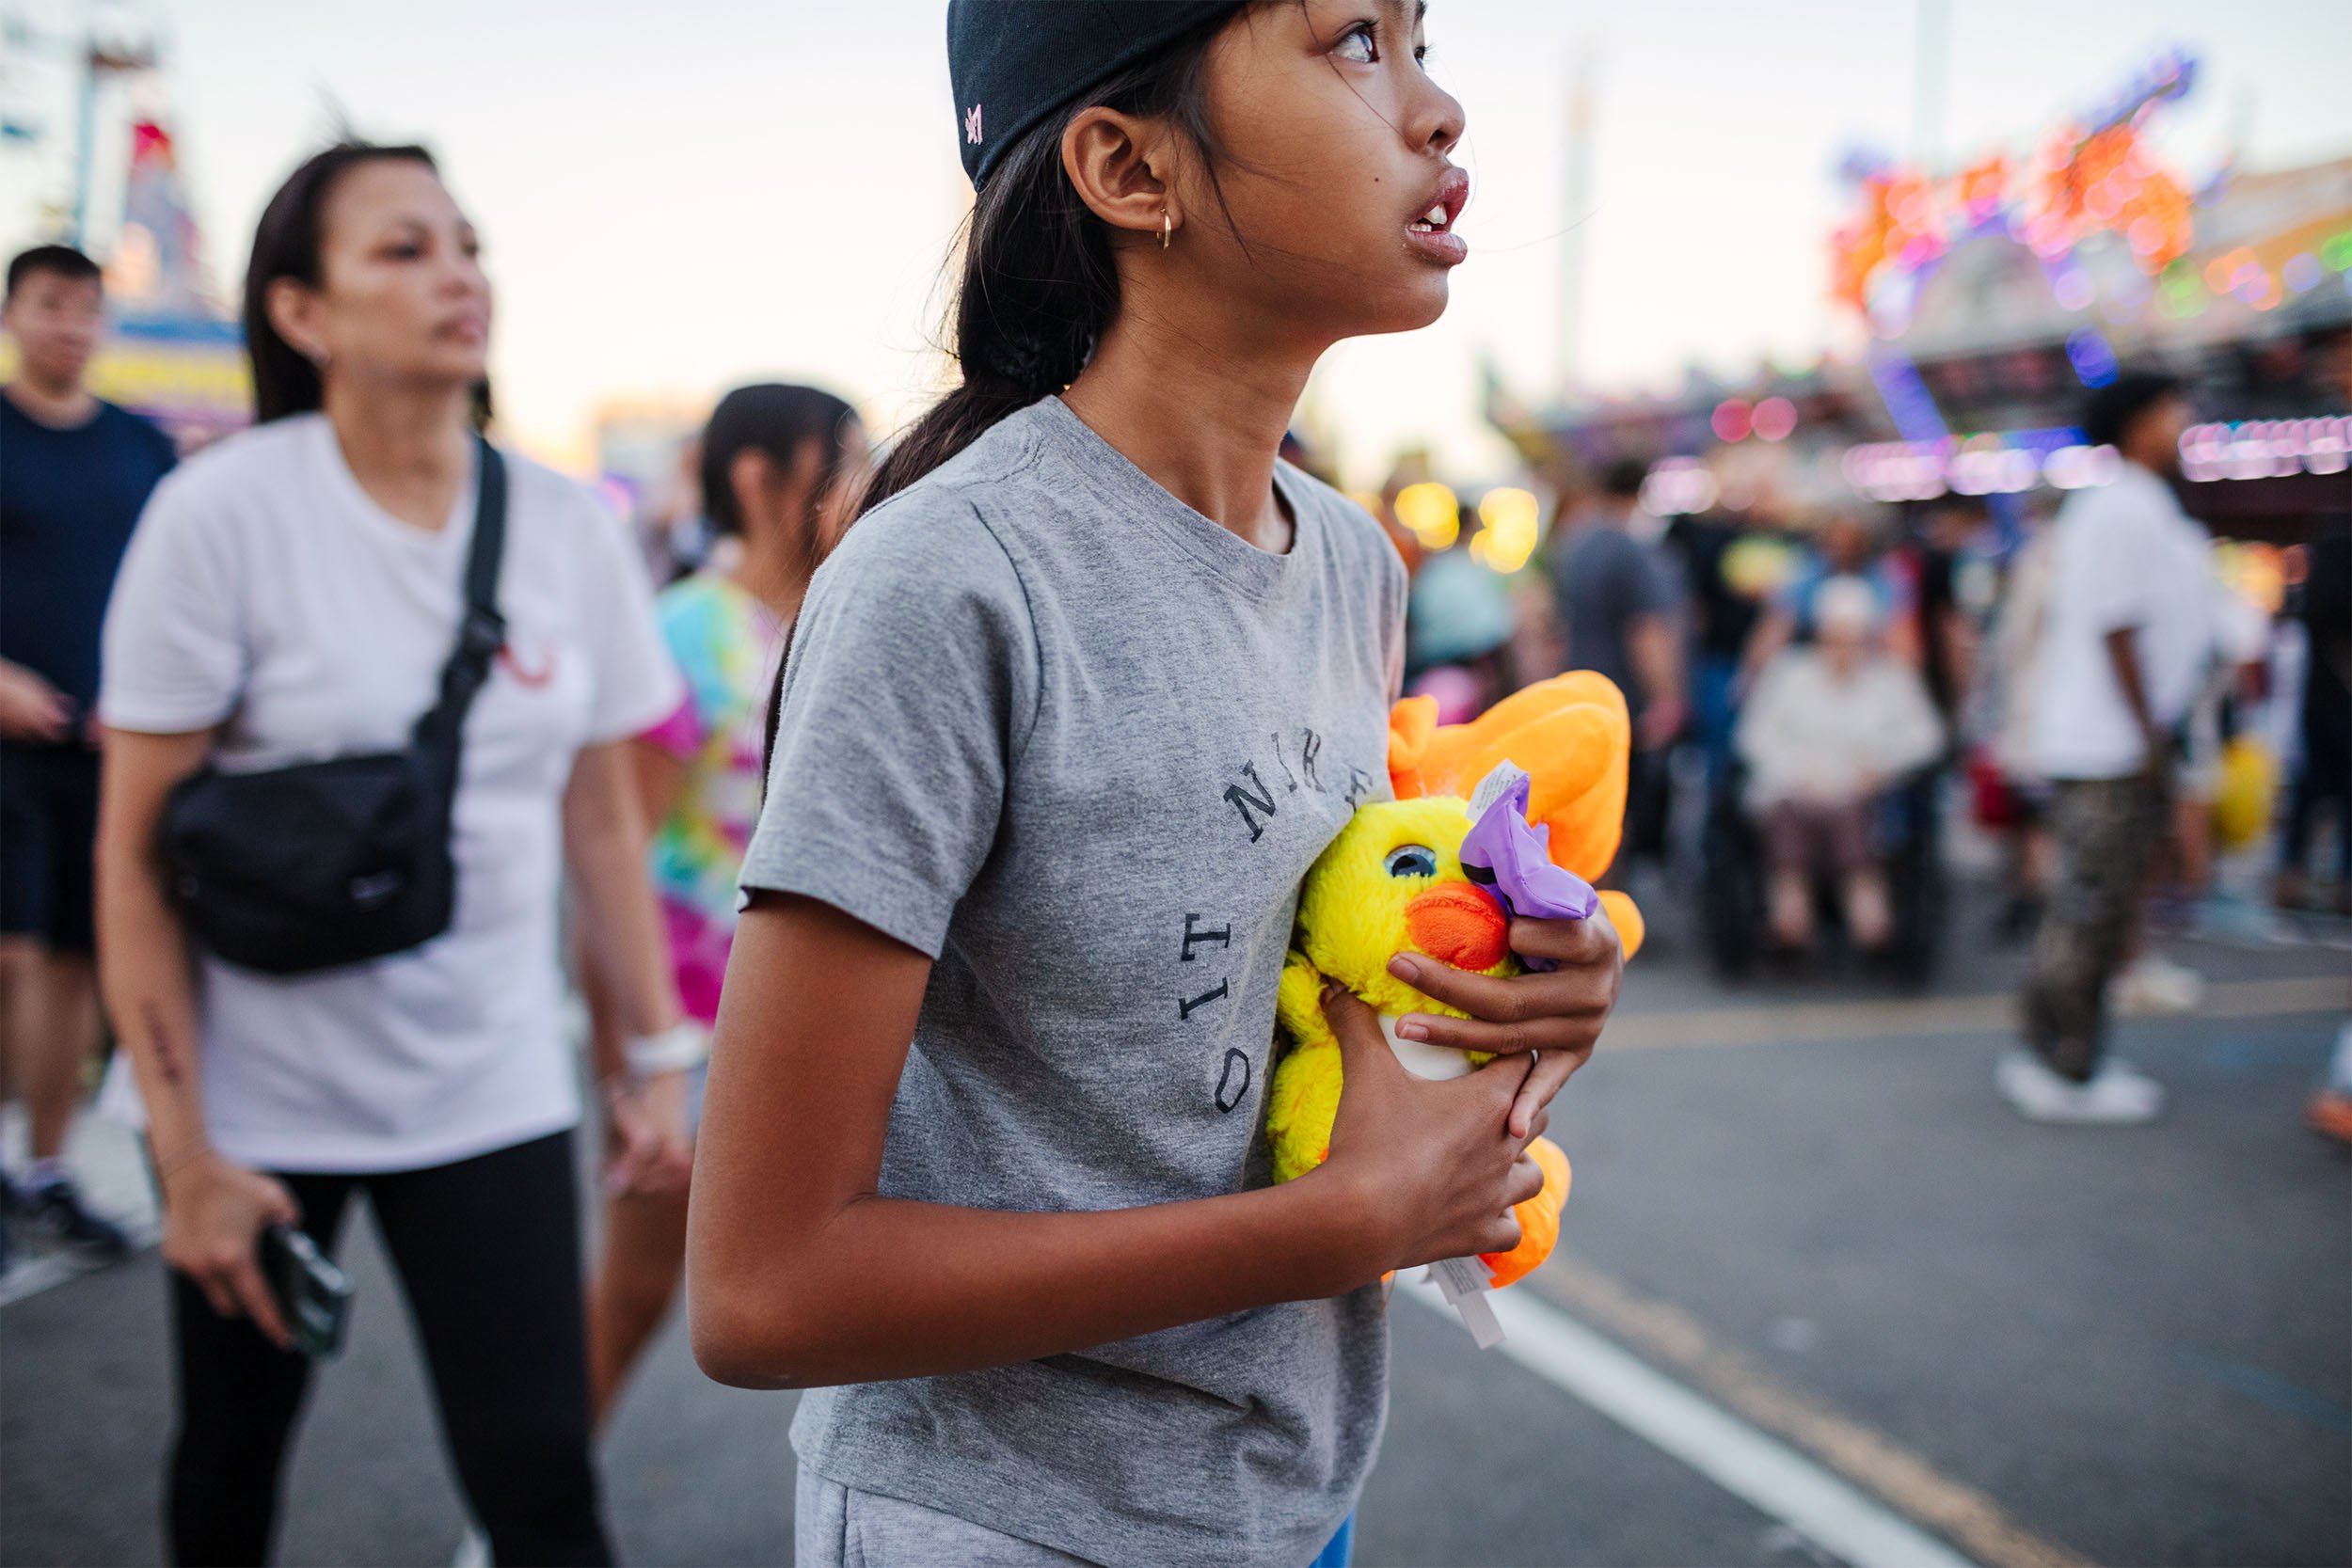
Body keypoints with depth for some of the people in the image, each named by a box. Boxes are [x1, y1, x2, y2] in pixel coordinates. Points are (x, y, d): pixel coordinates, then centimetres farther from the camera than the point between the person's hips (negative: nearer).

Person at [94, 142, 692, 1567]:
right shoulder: (226, 512, -11)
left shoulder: (568, 527, -1)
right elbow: (134, 854, -9)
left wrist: (663, 1055, 6)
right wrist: (185, 1150, -10)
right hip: (260, 1093, -1)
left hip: (494, 1093, 2)